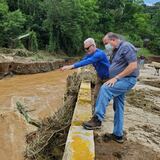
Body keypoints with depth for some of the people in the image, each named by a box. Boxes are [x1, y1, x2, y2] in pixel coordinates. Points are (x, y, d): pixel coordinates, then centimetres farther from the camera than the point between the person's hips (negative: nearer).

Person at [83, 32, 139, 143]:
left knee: (105, 89, -30)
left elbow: (133, 66, -22)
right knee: (118, 107, 11)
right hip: (119, 81, 10)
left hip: (127, 80, -10)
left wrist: (116, 78, -23)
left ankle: (97, 120, -26)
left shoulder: (126, 47, -12)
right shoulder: (116, 50, 17)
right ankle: (118, 135, 21)